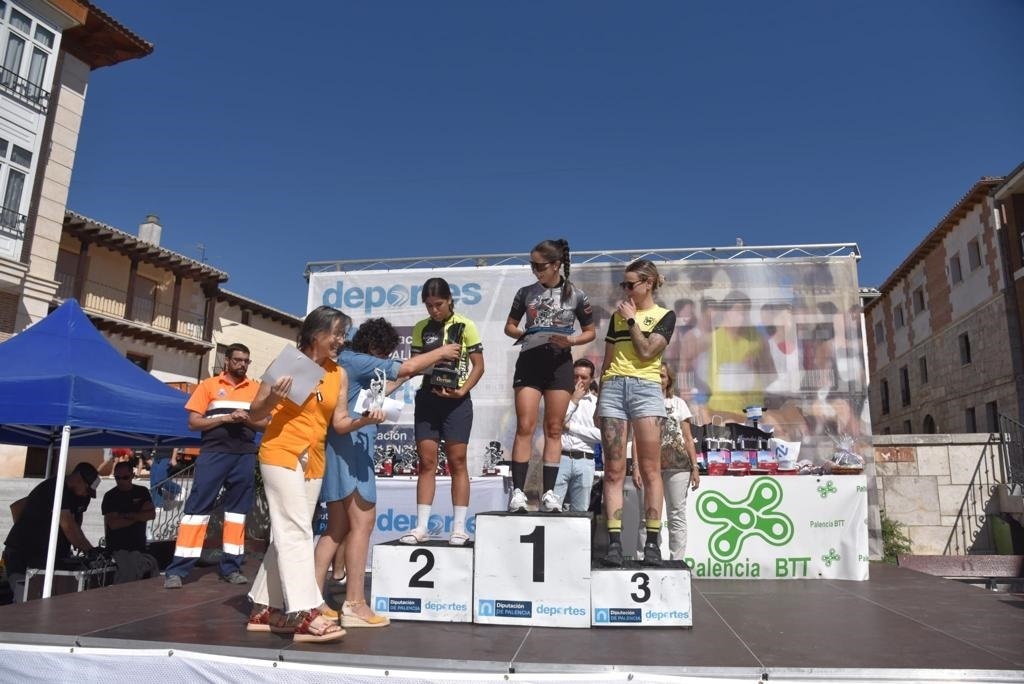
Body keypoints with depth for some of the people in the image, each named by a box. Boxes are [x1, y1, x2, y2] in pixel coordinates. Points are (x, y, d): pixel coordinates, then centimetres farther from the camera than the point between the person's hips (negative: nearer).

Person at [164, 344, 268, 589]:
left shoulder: (256, 389, 12)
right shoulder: (209, 385, 5)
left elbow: (266, 423, 11)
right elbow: (193, 422, 0)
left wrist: (248, 420, -9)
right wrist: (226, 418, -12)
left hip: (245, 456, 3)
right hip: (213, 453, -3)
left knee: (237, 509, 6)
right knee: (197, 507, -4)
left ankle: (231, 567, 14)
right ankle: (177, 569, 0)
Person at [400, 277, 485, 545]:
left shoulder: (465, 326, -3)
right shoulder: (420, 329, 7)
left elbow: (478, 366, -2)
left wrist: (462, 391, -16)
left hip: (456, 400, -3)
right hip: (427, 398, 3)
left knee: (457, 462, 1)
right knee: (426, 462, 4)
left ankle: (459, 527, 8)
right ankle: (421, 527, 9)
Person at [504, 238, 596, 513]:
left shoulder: (576, 295, 2)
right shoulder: (526, 292, 5)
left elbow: (590, 332, 7)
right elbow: (509, 326, 12)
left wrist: (570, 341, -13)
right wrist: (523, 334, -10)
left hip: (559, 363, 0)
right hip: (529, 361, 0)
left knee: (553, 429, 3)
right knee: (525, 427, -5)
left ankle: (549, 492, 8)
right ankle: (518, 490, -2)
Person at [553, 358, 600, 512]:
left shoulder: (597, 402, 9)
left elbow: (601, 435, -3)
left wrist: (571, 426, -4)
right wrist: (574, 400, -2)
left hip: (584, 461, 1)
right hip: (561, 458, -1)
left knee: (580, 511, 5)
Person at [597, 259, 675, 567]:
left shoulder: (664, 316, 9)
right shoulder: (618, 315, 20)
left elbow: (646, 351, -7)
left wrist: (632, 319, 2)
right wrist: (600, 397, 15)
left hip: (646, 388, -3)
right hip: (613, 387, 3)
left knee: (650, 471, -4)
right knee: (614, 471, -2)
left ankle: (652, 542, 1)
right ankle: (614, 542, -1)